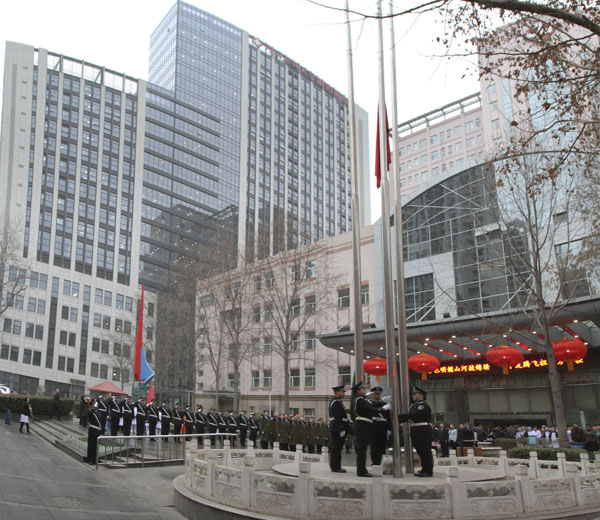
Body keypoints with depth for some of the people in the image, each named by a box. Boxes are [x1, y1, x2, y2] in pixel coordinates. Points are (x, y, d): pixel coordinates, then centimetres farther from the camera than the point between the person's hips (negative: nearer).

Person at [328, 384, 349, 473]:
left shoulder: (337, 401, 20)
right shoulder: (336, 402, -15)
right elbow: (338, 417, -21)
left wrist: (343, 428, 22)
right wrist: (341, 429, -23)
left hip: (336, 429, 11)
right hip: (338, 428, -11)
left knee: (336, 448, 14)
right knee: (336, 448, -6)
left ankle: (335, 466, 20)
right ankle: (335, 467, -3)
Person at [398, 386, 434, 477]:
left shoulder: (423, 405, -11)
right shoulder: (413, 405, 20)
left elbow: (414, 415, -21)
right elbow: (409, 417, 16)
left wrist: (400, 416, -20)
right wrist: (400, 419, -2)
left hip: (423, 431, -10)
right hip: (415, 432, 10)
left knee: (425, 451, -6)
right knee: (420, 451, 13)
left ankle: (428, 471, -2)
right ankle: (424, 469, 20)